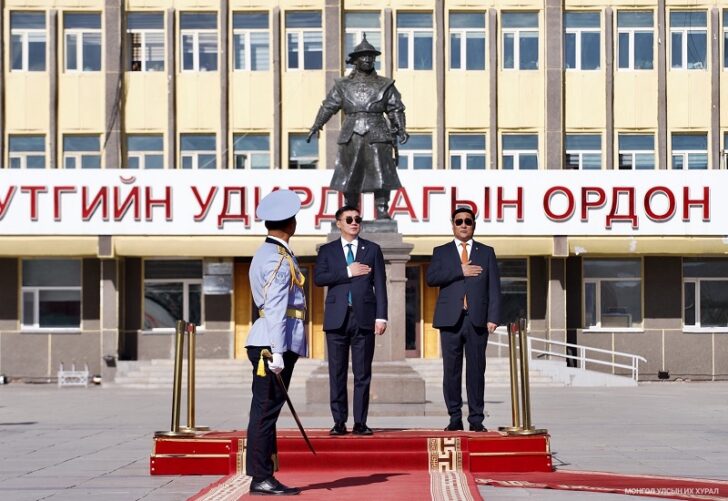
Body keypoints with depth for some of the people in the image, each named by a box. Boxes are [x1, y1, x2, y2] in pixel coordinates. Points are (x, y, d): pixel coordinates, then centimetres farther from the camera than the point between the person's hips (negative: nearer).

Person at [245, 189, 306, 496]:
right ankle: (260, 479, -4)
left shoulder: (268, 253, 18)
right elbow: (275, 309, -19)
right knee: (265, 410, -7)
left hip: (270, 343, 10)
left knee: (266, 411, 11)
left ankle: (264, 477, 16)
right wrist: (277, 352, -22)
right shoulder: (279, 259, -13)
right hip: (273, 344, -10)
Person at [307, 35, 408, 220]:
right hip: (351, 137, 1)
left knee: (381, 175, -6)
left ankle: (382, 212, -2)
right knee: (348, 177, 3)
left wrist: (401, 128, -4)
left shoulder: (385, 85, 9)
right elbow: (328, 106, 7)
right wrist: (316, 126, -1)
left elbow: (396, 109, 9)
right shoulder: (343, 85, 9)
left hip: (377, 137, -1)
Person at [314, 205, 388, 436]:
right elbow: (318, 278, -4)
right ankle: (339, 422, 6)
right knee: (337, 373, 2)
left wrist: (381, 316, -4)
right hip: (337, 318, 0)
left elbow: (380, 285, 4)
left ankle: (360, 422, 4)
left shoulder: (372, 250, 10)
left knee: (363, 373, 0)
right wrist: (347, 272, -11)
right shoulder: (327, 250, 11)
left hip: (364, 317, 0)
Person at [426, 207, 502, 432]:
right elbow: (431, 278, -4)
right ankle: (455, 418, 6)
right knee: (452, 370, 0)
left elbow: (494, 287, 7)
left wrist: (493, 317, -3)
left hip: (477, 319, 0)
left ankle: (476, 419, 4)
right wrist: (460, 271, -11)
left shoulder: (486, 252, 14)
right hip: (450, 320, 0)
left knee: (476, 370, -1)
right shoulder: (441, 252, 13)